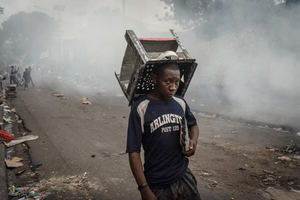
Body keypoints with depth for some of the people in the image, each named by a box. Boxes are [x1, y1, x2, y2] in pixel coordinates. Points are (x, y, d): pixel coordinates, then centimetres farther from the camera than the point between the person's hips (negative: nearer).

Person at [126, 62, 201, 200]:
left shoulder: (181, 103, 1)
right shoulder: (140, 108, -14)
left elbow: (193, 125, 20)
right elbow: (134, 152, -13)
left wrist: (193, 141, -1)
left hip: (184, 177, 4)